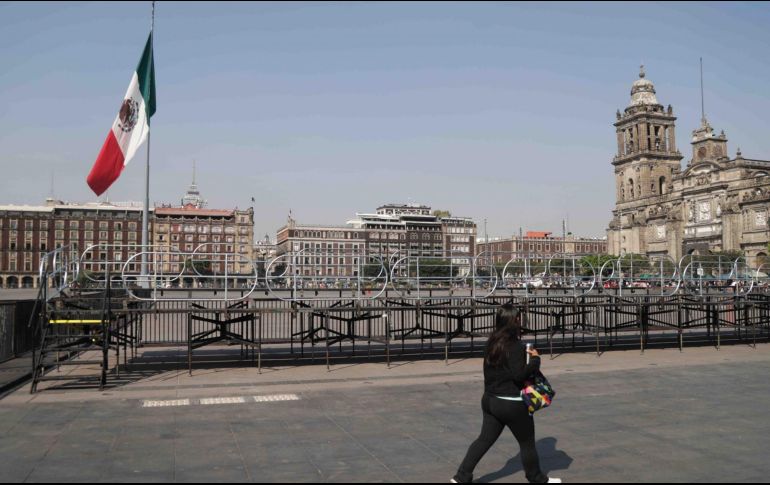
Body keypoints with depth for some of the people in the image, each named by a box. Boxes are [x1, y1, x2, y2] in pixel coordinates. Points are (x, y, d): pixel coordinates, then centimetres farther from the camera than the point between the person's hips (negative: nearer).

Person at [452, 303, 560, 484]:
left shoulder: (493, 342, 5)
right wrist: (535, 359, -12)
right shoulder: (516, 346, -20)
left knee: (485, 438, 13)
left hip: (490, 399, 7)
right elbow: (519, 374, -23)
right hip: (512, 404, -7)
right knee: (527, 443, 13)